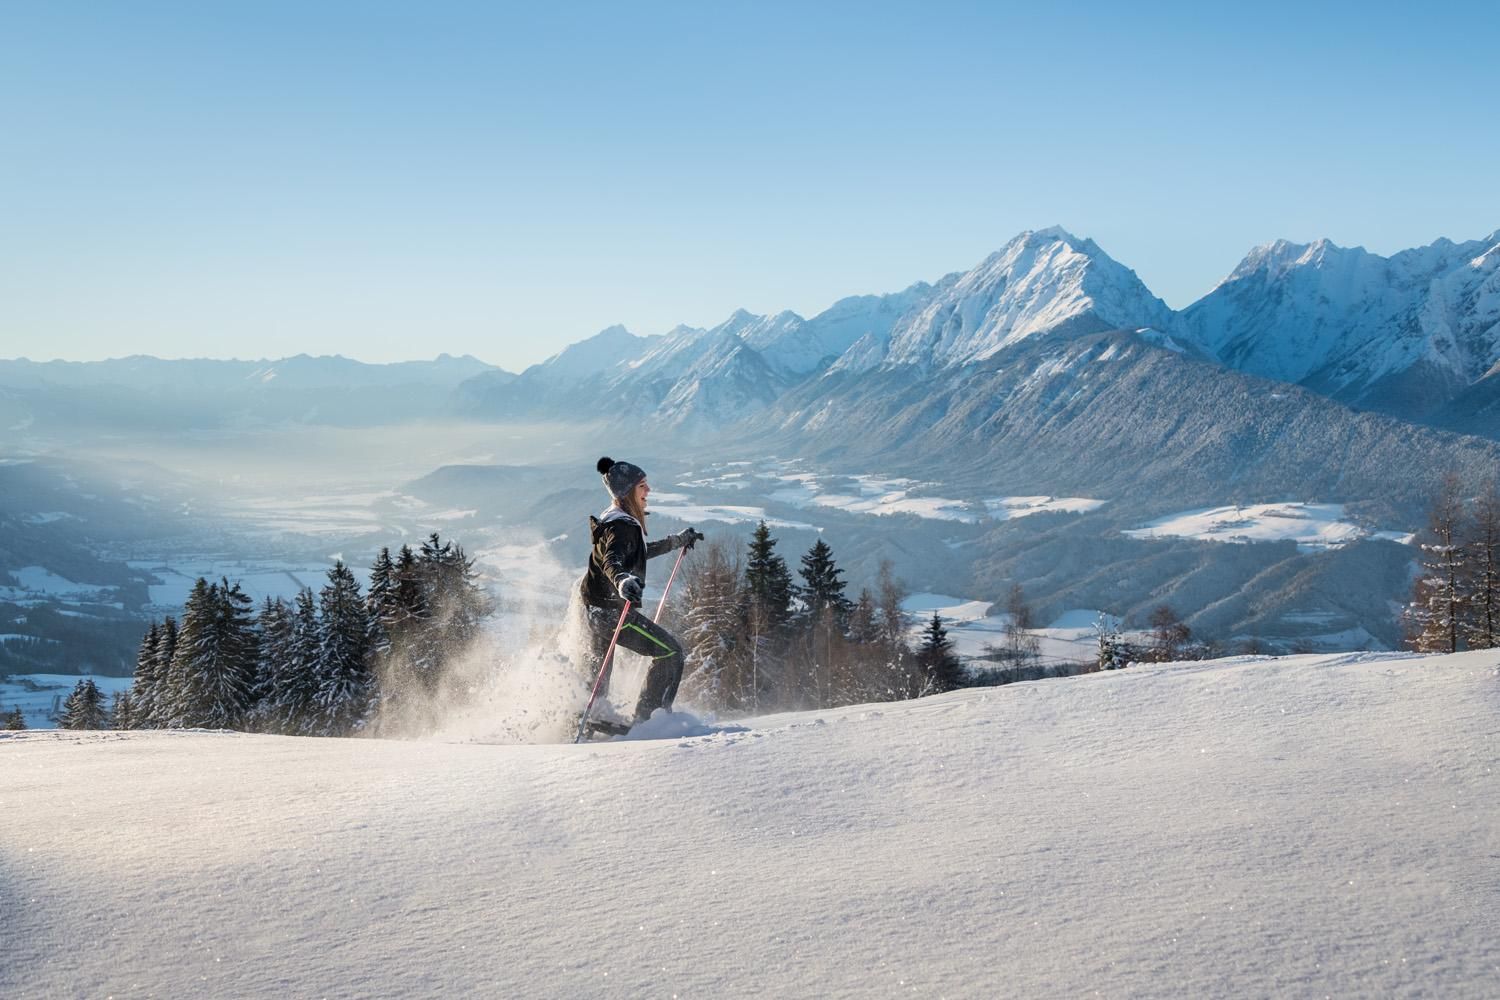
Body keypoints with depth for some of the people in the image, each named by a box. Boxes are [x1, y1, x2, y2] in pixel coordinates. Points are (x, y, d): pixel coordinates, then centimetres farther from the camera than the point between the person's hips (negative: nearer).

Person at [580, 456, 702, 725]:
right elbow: (612, 561, -36)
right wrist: (622, 580, -58)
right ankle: (648, 717, -4)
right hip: (611, 612, -10)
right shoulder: (621, 526, -17)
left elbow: (641, 552, 32)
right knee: (671, 651, -5)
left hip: (595, 609, 10)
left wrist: (680, 540, 42)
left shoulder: (619, 521, 14)